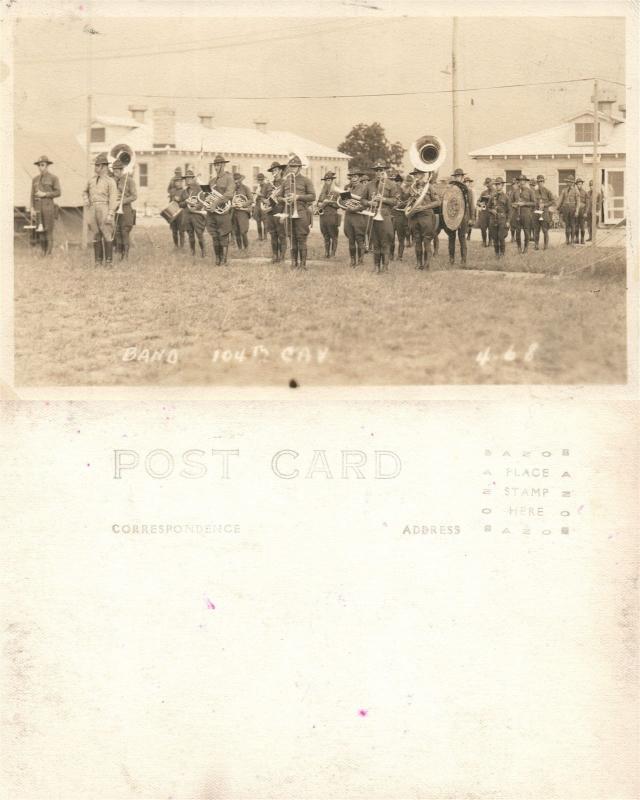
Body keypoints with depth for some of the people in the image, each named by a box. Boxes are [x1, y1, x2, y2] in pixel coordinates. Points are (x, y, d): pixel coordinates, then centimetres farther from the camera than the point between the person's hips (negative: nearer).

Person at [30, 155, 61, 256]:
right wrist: (32, 208, 3)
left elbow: (58, 192, -7)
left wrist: (44, 194, -15)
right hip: (38, 206, 5)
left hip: (48, 205, -5)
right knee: (40, 230, 4)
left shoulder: (53, 178, -2)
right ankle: (43, 253, 9)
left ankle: (49, 253, -3)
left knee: (48, 230, -7)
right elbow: (33, 194, 12)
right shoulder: (35, 179, 13)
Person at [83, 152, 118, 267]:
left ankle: (109, 260, -1)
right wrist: (85, 200, 10)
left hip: (104, 209, -6)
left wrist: (110, 214, -16)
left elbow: (113, 199, -8)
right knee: (96, 235, 6)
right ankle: (98, 259, 11)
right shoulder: (92, 180, 15)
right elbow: (85, 192, 31)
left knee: (107, 235, -5)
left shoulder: (110, 181, -3)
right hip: (92, 209, 6)